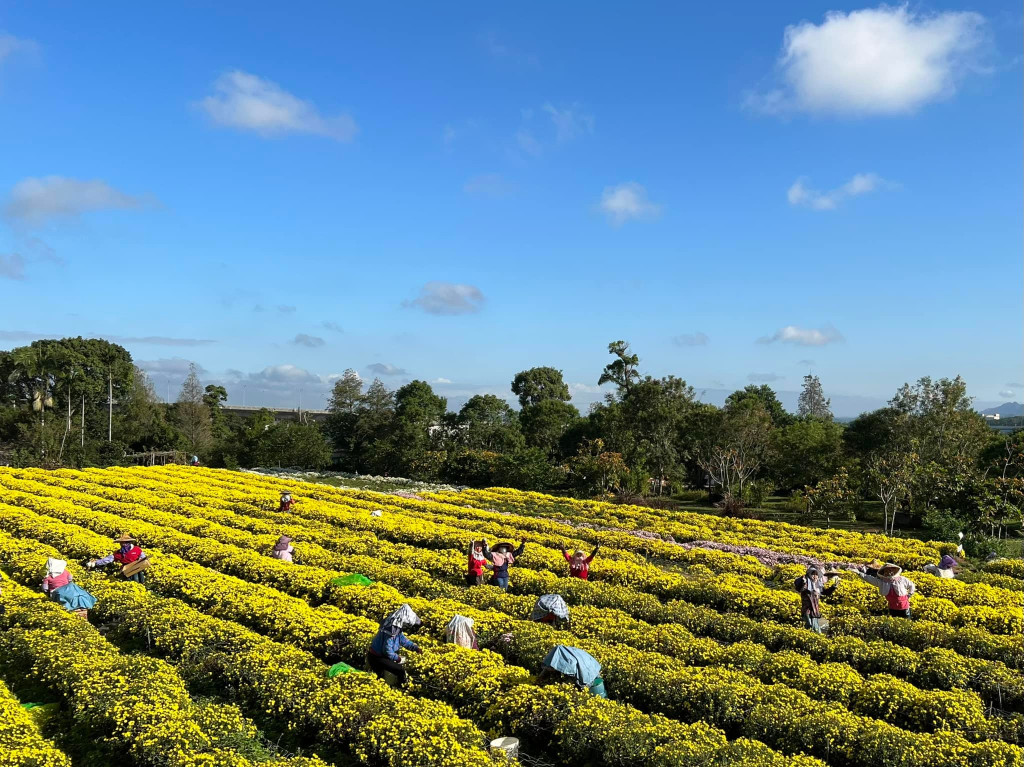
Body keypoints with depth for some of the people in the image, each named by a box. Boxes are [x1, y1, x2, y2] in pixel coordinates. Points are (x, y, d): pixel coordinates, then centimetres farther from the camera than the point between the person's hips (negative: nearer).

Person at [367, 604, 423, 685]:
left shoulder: (397, 627, 0)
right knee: (401, 671, -15)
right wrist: (398, 658, -14)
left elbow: (403, 639, 10)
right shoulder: (391, 630, -29)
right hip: (376, 658, -10)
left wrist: (416, 648, -1)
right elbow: (387, 650, -28)